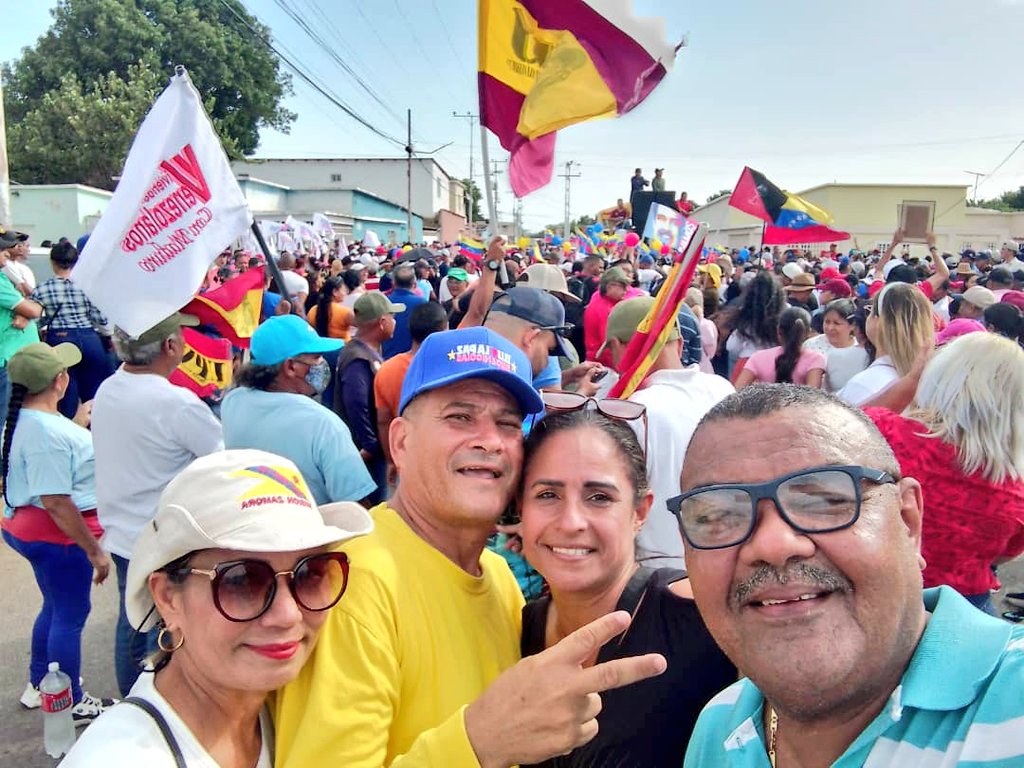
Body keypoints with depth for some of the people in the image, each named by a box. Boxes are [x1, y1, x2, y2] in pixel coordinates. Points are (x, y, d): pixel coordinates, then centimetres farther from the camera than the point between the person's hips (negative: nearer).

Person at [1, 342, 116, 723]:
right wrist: (94, 549, -23)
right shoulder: (47, 431, -27)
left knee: (56, 607, 25)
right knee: (70, 615, 5)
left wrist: (78, 426, 23)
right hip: (57, 535, -10)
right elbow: (56, 502, -28)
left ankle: (38, 685, 43)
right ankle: (72, 705, 22)